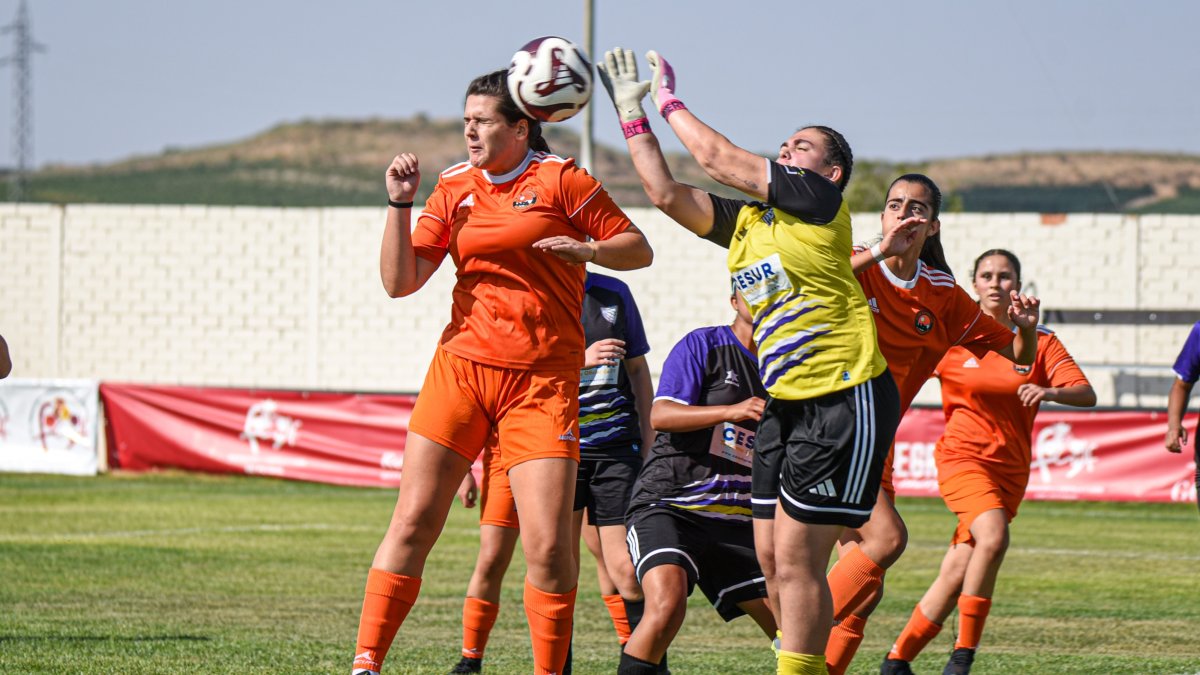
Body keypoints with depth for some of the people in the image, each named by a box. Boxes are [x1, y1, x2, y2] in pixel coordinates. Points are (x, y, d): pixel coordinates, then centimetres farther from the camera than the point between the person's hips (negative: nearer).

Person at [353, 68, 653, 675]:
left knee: (549, 545, -10)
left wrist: (587, 250, -15)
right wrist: (400, 203, -4)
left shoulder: (561, 181, 1)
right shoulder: (454, 189, 11)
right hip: (460, 368, 3)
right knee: (413, 522, -4)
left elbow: (638, 249, 4)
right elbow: (400, 281, 6)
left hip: (542, 382, -3)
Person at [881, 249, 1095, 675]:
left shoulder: (1039, 341, 6)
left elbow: (1086, 395, -4)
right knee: (993, 538, -29)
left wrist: (1050, 391, -24)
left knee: (957, 575, -1)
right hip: (962, 455, -3)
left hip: (1010, 470, 3)